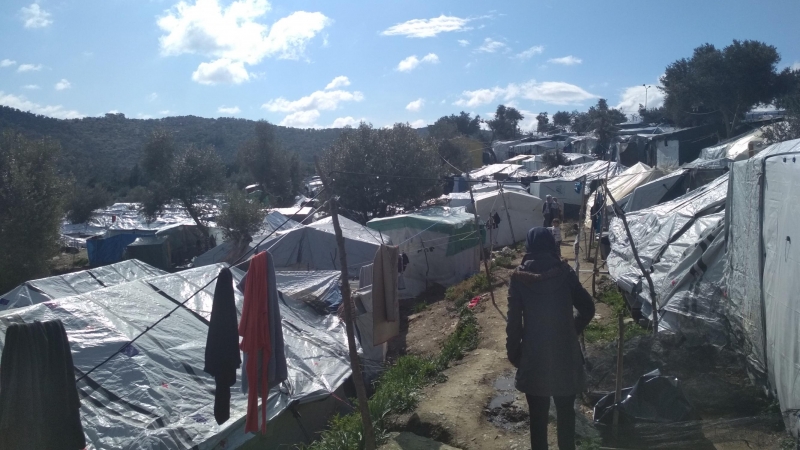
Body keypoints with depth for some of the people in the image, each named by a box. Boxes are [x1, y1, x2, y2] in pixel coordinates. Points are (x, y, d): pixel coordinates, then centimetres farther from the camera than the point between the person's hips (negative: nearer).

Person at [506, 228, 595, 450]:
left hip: (534, 357, -1)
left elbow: (514, 321, -8)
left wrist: (513, 354, 4)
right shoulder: (565, 273, -6)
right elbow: (587, 309, -1)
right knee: (566, 413, 17)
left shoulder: (519, 277, -9)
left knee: (538, 415, 13)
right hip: (565, 354, 1)